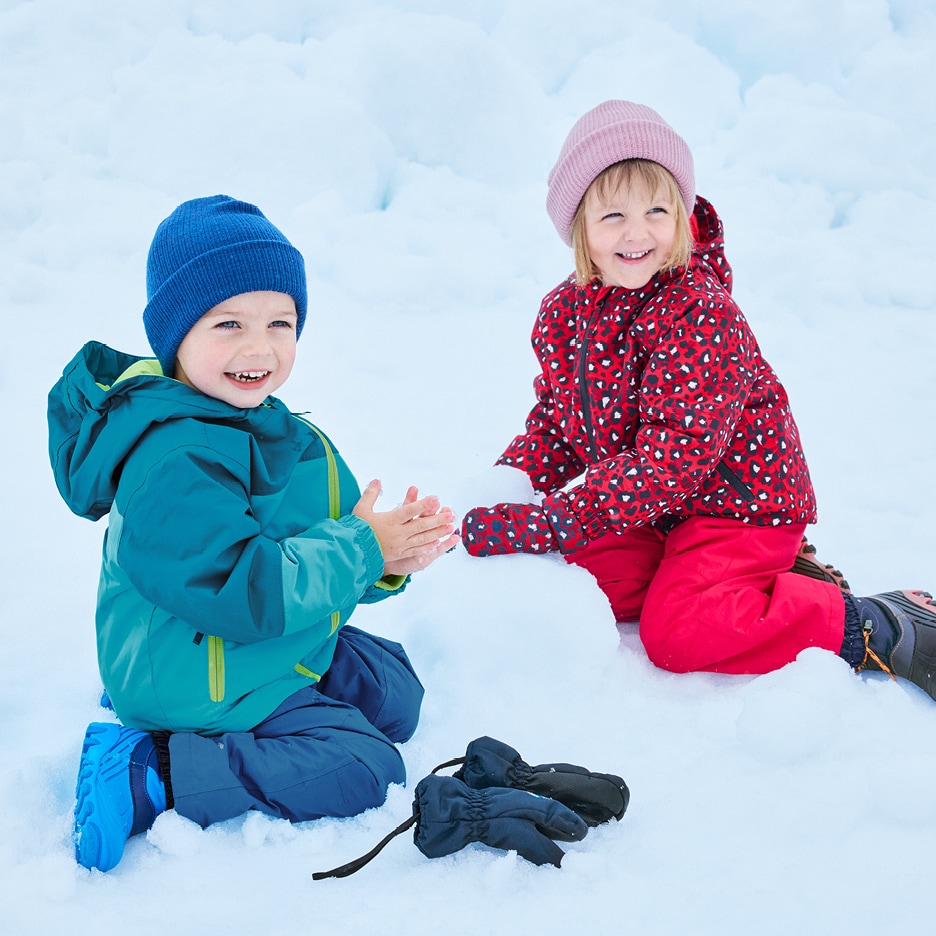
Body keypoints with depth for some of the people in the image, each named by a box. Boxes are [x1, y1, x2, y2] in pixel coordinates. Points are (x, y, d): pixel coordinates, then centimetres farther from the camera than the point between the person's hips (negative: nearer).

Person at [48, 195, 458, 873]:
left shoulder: (281, 434, 4)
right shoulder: (173, 465, -28)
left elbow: (311, 558, 9)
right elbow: (242, 593, -32)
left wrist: (389, 563, -12)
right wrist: (358, 547, -22)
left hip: (281, 642, 10)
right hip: (203, 682, -10)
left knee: (395, 695, 20)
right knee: (363, 770, -12)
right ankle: (147, 774, -11)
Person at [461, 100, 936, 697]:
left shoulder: (698, 315, -28)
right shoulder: (565, 312, -4)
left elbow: (674, 456, -33)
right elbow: (556, 421, 8)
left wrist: (553, 521, -38)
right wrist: (505, 488, -11)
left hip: (737, 495, -8)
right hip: (654, 510, 8)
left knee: (677, 635, -21)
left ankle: (877, 628, -6)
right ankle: (762, 573, 11)